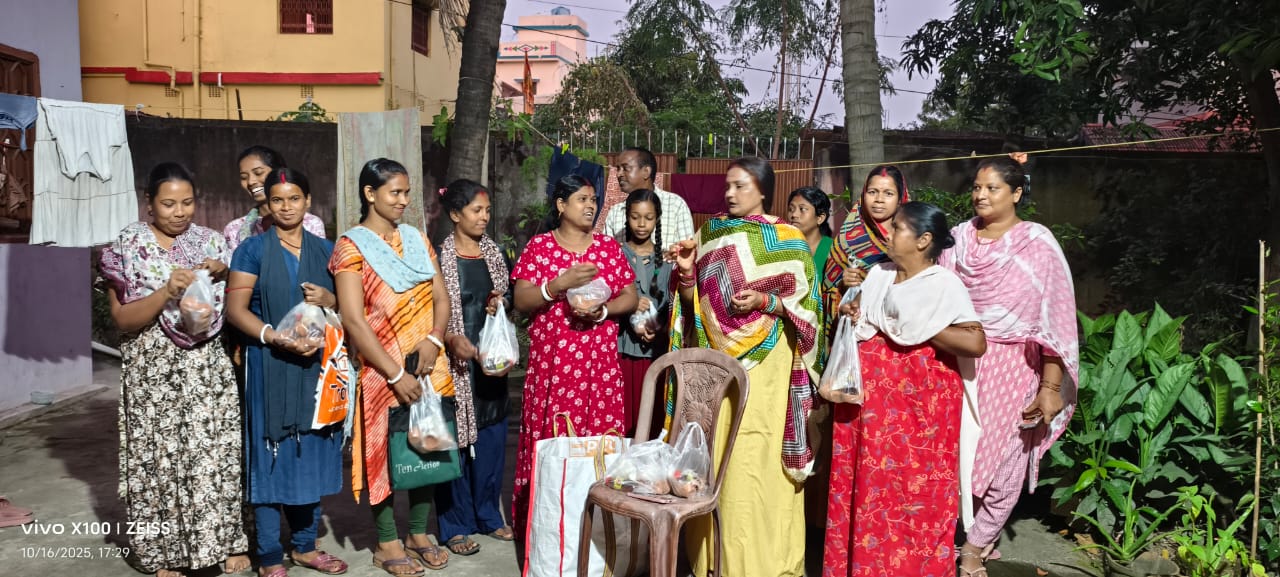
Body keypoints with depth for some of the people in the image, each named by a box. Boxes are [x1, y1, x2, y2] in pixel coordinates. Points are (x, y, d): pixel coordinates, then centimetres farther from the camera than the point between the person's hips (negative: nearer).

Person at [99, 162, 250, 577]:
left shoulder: (210, 241, 7)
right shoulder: (128, 246, 0)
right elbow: (123, 318, -7)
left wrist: (224, 274, -7)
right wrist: (168, 291, -21)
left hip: (207, 368, 2)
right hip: (153, 371, -2)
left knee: (215, 454, -1)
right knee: (160, 457, 3)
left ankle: (225, 542, 11)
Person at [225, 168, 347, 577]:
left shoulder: (325, 249, 11)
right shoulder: (253, 249, -1)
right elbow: (235, 309, -8)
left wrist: (329, 300, -7)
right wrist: (273, 336, -23)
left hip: (316, 365, 4)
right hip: (270, 366, -4)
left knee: (312, 455, 11)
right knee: (272, 457, 0)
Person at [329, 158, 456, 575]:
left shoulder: (417, 240, 11)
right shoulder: (351, 247, -6)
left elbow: (441, 296, 8)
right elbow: (354, 320, -13)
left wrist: (434, 340, -12)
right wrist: (396, 374, -17)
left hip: (428, 365, 5)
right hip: (382, 371, -5)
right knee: (384, 453, 3)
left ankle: (419, 533, 25)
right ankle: (387, 543, 18)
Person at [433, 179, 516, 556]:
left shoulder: (494, 252, 9)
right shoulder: (438, 255, -7)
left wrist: (501, 304, -4)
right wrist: (452, 339, -23)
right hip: (454, 360, -5)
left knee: (492, 437, 11)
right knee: (454, 440, 1)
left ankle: (489, 516, 25)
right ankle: (456, 525, 12)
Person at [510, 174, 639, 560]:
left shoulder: (609, 247, 9)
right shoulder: (539, 247, 2)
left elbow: (630, 298, 8)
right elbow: (521, 301, -4)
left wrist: (602, 310, -11)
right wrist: (560, 284, -19)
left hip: (600, 365, 2)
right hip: (551, 365, -2)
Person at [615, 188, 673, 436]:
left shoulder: (666, 259, 8)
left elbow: (673, 306, 6)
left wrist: (656, 329, -10)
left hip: (654, 350, 1)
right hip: (619, 347, -1)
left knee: (650, 422, 2)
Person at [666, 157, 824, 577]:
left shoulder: (787, 239, 0)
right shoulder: (709, 235, 12)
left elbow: (805, 303, -3)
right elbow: (693, 302, 12)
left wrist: (765, 301, -17)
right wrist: (686, 271, -6)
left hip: (762, 365, -4)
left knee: (754, 463, -5)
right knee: (712, 459, 6)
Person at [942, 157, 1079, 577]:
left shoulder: (1038, 244, -7)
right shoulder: (959, 238, 4)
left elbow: (1054, 318, -10)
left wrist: (1050, 386, -15)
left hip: (1012, 366, -3)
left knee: (1003, 458, 5)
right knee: (958, 455, 6)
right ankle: (982, 538, 25)